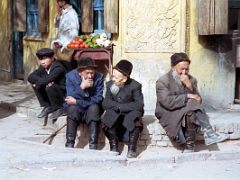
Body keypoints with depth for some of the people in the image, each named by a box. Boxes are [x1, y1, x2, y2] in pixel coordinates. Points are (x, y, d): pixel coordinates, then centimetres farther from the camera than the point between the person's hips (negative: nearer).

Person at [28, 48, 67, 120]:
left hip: (64, 95, -8)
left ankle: (59, 109, -13)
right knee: (36, 85, -6)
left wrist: (37, 84, -16)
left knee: (49, 87, -33)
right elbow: (30, 77, -8)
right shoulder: (42, 67, 2)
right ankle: (47, 107, 2)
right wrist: (45, 82, -23)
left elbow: (47, 80, -35)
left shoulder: (58, 68, -23)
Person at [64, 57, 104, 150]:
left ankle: (93, 145, -32)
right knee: (72, 108, -31)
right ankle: (69, 144, -29)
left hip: (92, 109, 0)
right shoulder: (71, 76, -12)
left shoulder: (99, 77, -13)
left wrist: (77, 101, -22)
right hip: (76, 109, 0)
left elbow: (98, 99, -15)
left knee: (94, 107, -31)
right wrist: (82, 87, -34)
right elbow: (70, 98, -19)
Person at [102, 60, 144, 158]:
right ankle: (114, 147, -17)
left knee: (135, 113, -34)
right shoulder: (110, 84, -2)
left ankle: (132, 148, -24)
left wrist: (120, 107, -22)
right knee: (109, 114, -29)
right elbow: (105, 104, -8)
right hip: (114, 117, 2)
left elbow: (139, 105, -21)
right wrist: (117, 106, -23)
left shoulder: (135, 86, -11)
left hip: (130, 116, -2)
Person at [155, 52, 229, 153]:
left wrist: (189, 86, -17)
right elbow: (167, 101, -22)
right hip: (169, 114, -5)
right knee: (191, 111, -33)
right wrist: (187, 96, -23)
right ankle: (209, 135, -24)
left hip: (188, 112, 5)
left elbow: (198, 100, -1)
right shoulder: (162, 81, -7)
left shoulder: (191, 80, 9)